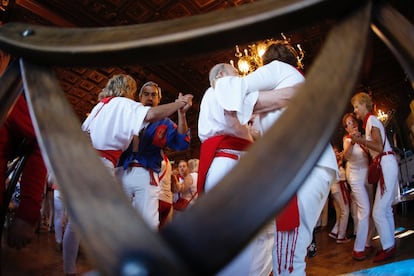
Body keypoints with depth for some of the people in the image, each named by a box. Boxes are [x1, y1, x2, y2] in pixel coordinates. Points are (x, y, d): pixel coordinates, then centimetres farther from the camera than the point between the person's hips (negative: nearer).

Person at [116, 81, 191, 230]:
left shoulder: (164, 123, 13)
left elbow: (181, 143, -3)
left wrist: (181, 114, -12)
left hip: (146, 176, -1)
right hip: (122, 173, 2)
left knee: (149, 224, -6)